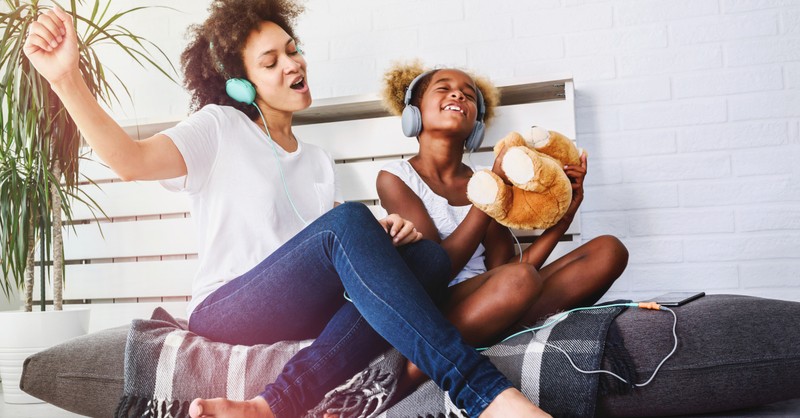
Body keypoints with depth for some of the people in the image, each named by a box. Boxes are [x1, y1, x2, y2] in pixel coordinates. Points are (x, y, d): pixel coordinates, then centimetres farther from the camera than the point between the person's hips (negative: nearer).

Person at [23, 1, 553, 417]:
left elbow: (338, 254, 16)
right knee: (349, 220, -32)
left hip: (306, 313, 6)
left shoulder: (318, 161, 21)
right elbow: (130, 159, -14)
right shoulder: (221, 128, 4)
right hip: (226, 309, -5)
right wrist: (68, 79, -28)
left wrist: (385, 233, -6)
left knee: (427, 256, -22)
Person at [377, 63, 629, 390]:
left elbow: (502, 268, 5)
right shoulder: (395, 177, 3)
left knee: (608, 250, -7)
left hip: (486, 308, 7)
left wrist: (564, 215, -1)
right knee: (519, 279, -34)